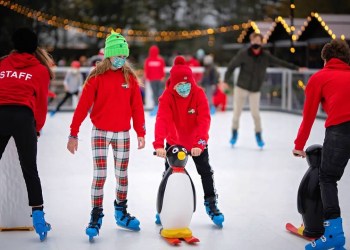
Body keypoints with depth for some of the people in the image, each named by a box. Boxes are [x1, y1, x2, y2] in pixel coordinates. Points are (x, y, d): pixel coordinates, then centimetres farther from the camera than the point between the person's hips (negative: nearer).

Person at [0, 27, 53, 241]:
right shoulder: (41, 70, 13)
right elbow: (41, 103, 11)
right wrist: (37, 128, 21)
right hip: (23, 117, -1)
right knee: (30, 170, 6)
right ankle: (37, 216, 2)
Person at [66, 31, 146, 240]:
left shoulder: (130, 77, 0)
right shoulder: (97, 76, -8)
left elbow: (137, 107, 3)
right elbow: (83, 106, -9)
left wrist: (141, 133, 2)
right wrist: (73, 134, -10)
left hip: (122, 133, 3)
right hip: (101, 132, -3)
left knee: (122, 175, 11)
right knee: (100, 175, -6)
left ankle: (121, 212, 28)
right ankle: (96, 216, 3)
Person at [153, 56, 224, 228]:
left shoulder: (199, 94, -22)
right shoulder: (167, 97, -22)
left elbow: (204, 120, -28)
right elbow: (162, 120, -33)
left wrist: (199, 143, -40)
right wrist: (158, 144, -47)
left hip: (197, 143, 0)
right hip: (174, 142, 0)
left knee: (206, 171, 2)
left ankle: (211, 204, 18)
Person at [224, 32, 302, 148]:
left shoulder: (266, 56, -5)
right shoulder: (243, 54, -12)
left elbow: (281, 62, 3)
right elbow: (232, 66, -8)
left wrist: (296, 68, 5)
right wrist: (225, 81, -15)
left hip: (255, 90, 1)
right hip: (241, 88, -1)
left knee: (255, 113, -5)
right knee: (237, 112, 4)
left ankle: (258, 135, 14)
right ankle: (234, 133, 26)